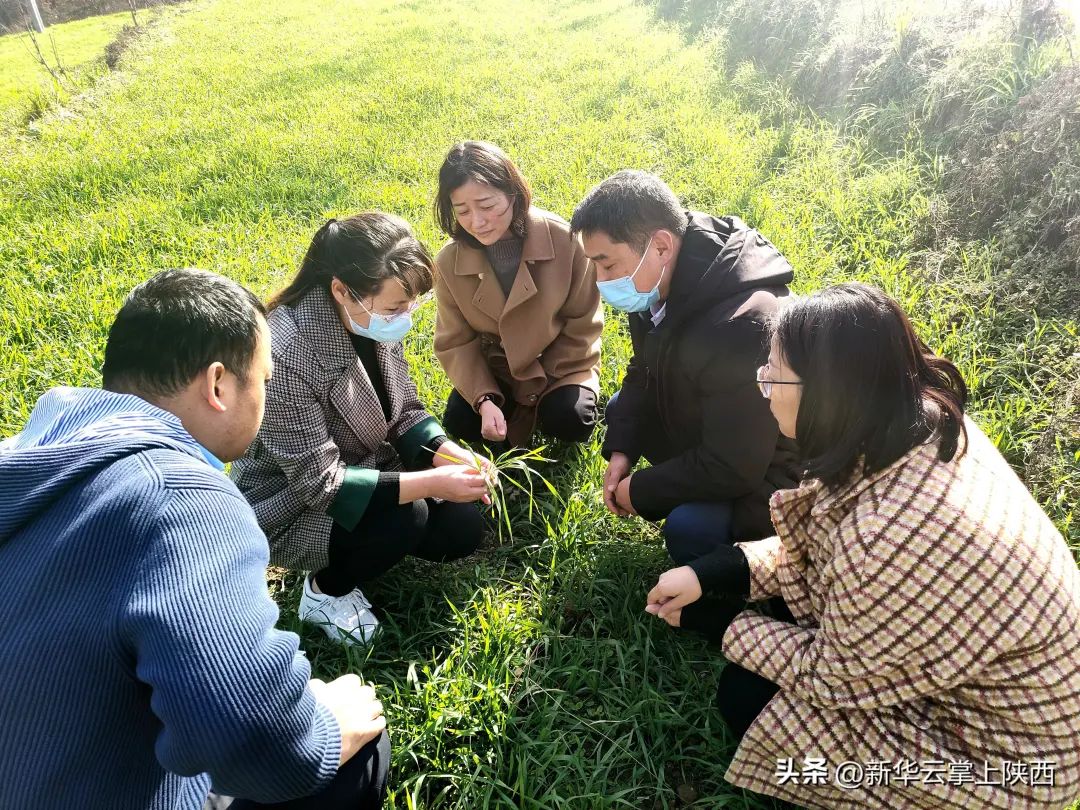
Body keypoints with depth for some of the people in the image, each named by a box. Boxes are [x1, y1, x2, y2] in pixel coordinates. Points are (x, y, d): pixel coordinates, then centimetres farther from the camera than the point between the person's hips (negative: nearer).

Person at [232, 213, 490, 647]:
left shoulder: (378, 320, -11)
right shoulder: (288, 354, -35)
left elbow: (403, 411, 1)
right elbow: (319, 482, -32)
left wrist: (450, 453, -18)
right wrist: (432, 482, -33)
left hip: (361, 471, 7)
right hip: (289, 503, -7)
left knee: (463, 528, -6)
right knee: (403, 518, -30)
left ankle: (359, 549, 18)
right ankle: (326, 591, 1)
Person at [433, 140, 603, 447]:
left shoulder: (564, 241, -24)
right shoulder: (450, 262, -16)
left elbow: (582, 326, -14)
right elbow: (455, 342, -10)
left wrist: (540, 383, -13)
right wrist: (484, 399, -25)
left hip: (560, 363, -2)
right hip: (492, 368, 2)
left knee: (569, 422, -26)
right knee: (460, 422, -18)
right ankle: (517, 409, 12)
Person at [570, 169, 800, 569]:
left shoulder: (741, 325, -38)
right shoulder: (662, 285, -12)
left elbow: (732, 469, -31)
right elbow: (645, 370, 6)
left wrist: (640, 490, -19)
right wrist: (621, 450, -4)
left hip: (764, 470, -8)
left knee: (688, 530, -30)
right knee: (620, 409, 10)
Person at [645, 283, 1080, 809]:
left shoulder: (892, 537, -40)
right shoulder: (923, 421, -14)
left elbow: (832, 674, -20)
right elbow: (821, 548, 1)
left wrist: (719, 624, -7)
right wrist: (713, 573, -6)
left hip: (1005, 758, -7)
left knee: (746, 696, -4)